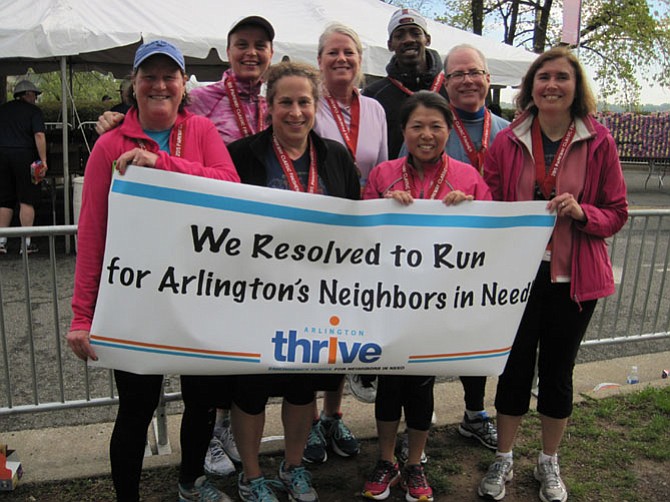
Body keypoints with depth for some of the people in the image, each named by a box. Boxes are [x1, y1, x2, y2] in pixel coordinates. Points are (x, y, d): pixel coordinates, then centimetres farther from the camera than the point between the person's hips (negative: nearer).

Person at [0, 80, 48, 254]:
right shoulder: (34, 111, 0)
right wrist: (43, 160, -12)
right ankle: (27, 243, -1)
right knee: (27, 200, -1)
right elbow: (39, 135, -12)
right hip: (24, 155, -5)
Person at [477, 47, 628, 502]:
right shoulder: (508, 141, -1)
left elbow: (616, 213, 0)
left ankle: (549, 463, 35)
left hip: (573, 279, 0)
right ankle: (504, 461, 31)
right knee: (515, 367, 11)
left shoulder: (598, 142, -3)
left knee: (558, 370, 13)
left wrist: (582, 212, -19)